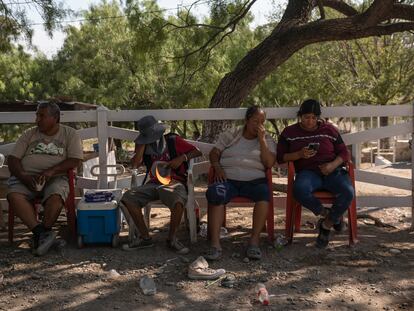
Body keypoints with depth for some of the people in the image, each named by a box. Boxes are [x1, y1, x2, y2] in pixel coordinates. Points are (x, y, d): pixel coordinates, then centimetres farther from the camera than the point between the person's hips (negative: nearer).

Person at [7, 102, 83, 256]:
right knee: (13, 195, -29)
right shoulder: (29, 134, 17)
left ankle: (40, 234, -22)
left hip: (55, 178, -2)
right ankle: (41, 232, -31)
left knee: (56, 197, -36)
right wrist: (23, 176, -11)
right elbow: (13, 158, 10)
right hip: (27, 177, 3)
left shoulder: (69, 134, 9)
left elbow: (76, 160, -3)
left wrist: (50, 171, -16)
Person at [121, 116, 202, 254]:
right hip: (153, 183, 4)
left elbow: (197, 151, 4)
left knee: (178, 201, -38)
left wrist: (182, 157, -12)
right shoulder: (144, 146, 14)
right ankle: (145, 238, -10)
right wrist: (142, 145, -2)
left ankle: (172, 239, -13)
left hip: (174, 182, -4)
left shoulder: (173, 140, 4)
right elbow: (135, 164, -2)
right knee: (128, 197, -19)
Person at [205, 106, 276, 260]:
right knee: (215, 194, -33)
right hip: (228, 178, 0)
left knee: (264, 192, -35)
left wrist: (262, 139, -4)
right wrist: (217, 168, -7)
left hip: (254, 180, 0)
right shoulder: (230, 135, 18)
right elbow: (214, 153, 13)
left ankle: (254, 240, -30)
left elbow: (269, 163, 0)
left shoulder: (267, 140, 15)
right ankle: (215, 244, -34)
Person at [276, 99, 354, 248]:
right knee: (300, 190, -38)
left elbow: (344, 153, 13)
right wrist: (299, 154, -10)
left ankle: (326, 225, -4)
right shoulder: (289, 132, 9)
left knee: (348, 192, -30)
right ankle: (327, 214, -8)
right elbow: (280, 157, 7)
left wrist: (333, 165, -9)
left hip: (332, 171, 2)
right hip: (308, 172, -1)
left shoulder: (329, 129, 12)